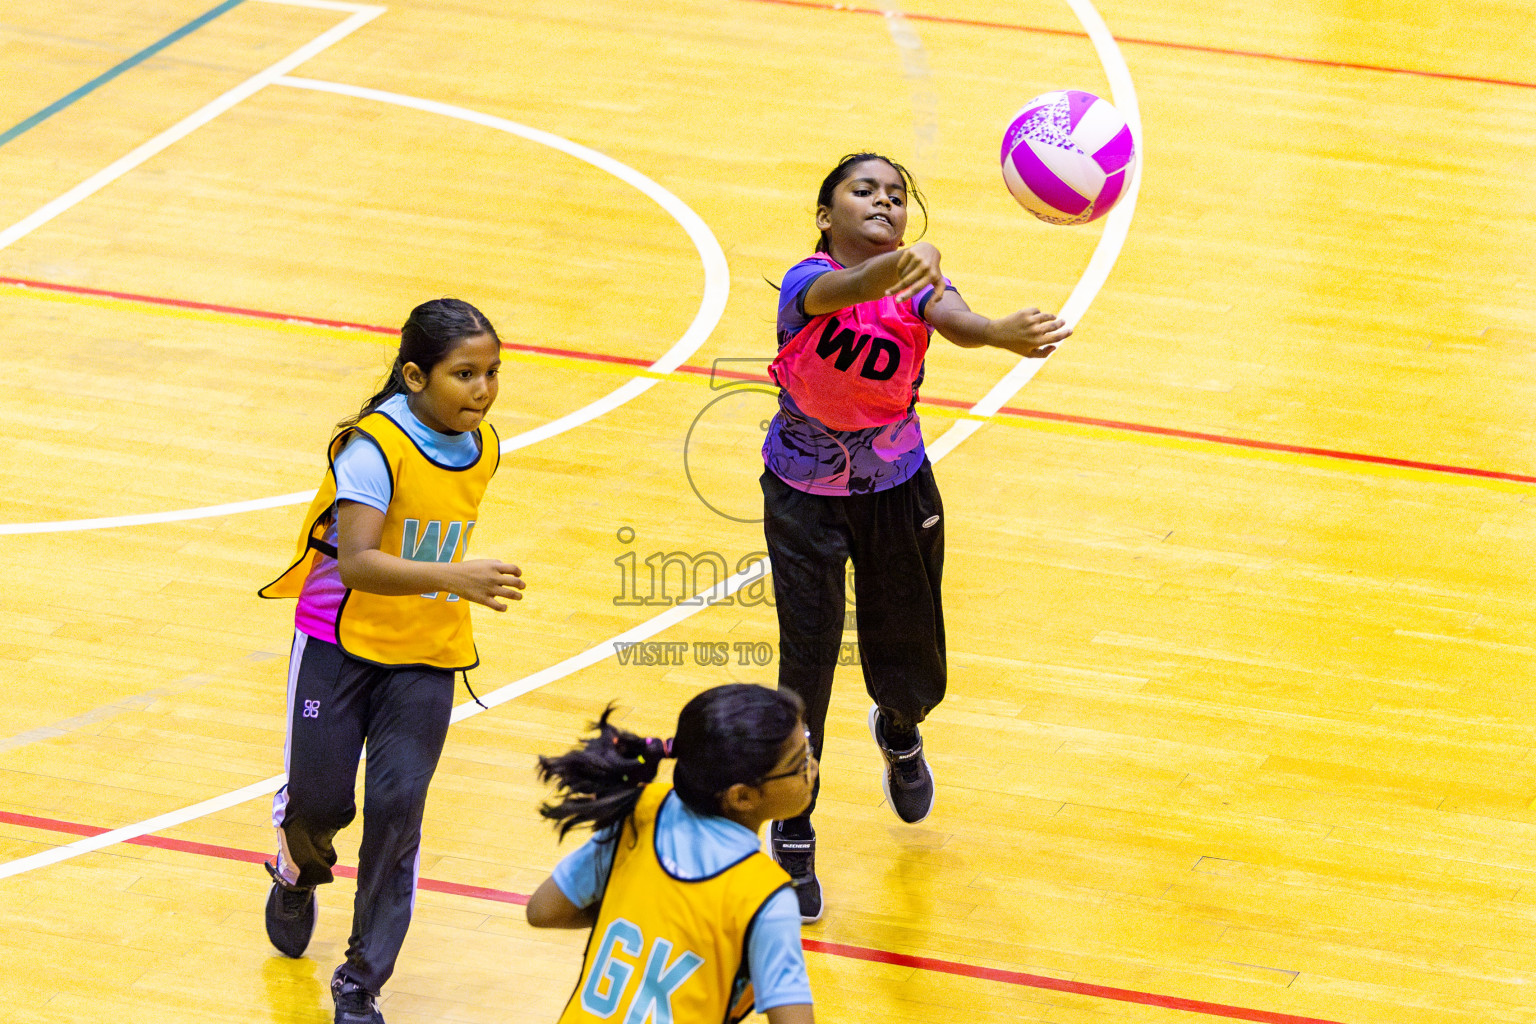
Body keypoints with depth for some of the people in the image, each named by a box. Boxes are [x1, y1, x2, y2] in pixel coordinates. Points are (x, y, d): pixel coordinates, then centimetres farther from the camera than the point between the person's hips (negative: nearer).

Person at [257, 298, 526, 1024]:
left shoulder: (481, 448, -2)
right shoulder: (375, 444, -23)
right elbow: (356, 561, -34)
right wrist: (455, 578, -46)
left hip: (425, 658, 4)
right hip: (339, 642, -4)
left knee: (396, 806, -7)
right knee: (318, 800, 4)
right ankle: (299, 875, 43)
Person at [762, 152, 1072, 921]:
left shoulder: (915, 282, -16)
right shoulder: (809, 280, -23)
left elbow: (954, 321, -39)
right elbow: (841, 291, -49)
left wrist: (1000, 333, -64)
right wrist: (891, 270, -73)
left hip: (897, 490, 3)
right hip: (805, 493, -3)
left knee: (913, 671, 11)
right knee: (807, 663, -9)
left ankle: (898, 731, 50)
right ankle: (792, 839, 11)